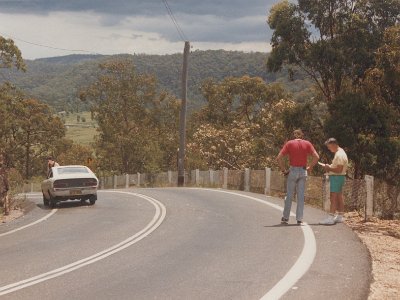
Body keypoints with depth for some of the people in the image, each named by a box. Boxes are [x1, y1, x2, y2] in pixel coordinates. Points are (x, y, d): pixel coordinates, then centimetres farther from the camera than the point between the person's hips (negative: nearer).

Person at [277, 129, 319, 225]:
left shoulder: (289, 143, 0)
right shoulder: (307, 144, 4)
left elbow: (279, 158, -9)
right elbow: (316, 157, -6)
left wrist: (283, 170, -2)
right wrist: (310, 168, 3)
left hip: (292, 171, -1)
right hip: (303, 171, 1)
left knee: (289, 195, 8)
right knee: (301, 196, 7)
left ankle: (285, 218, 11)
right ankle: (299, 219, 7)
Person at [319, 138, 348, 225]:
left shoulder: (339, 155, -18)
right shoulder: (340, 153, 16)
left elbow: (339, 169, -24)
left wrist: (329, 168, -14)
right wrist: (330, 167, 10)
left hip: (336, 177, -11)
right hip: (339, 177, 11)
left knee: (333, 197, -12)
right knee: (339, 197, 13)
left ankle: (330, 218, -14)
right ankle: (339, 216, 19)